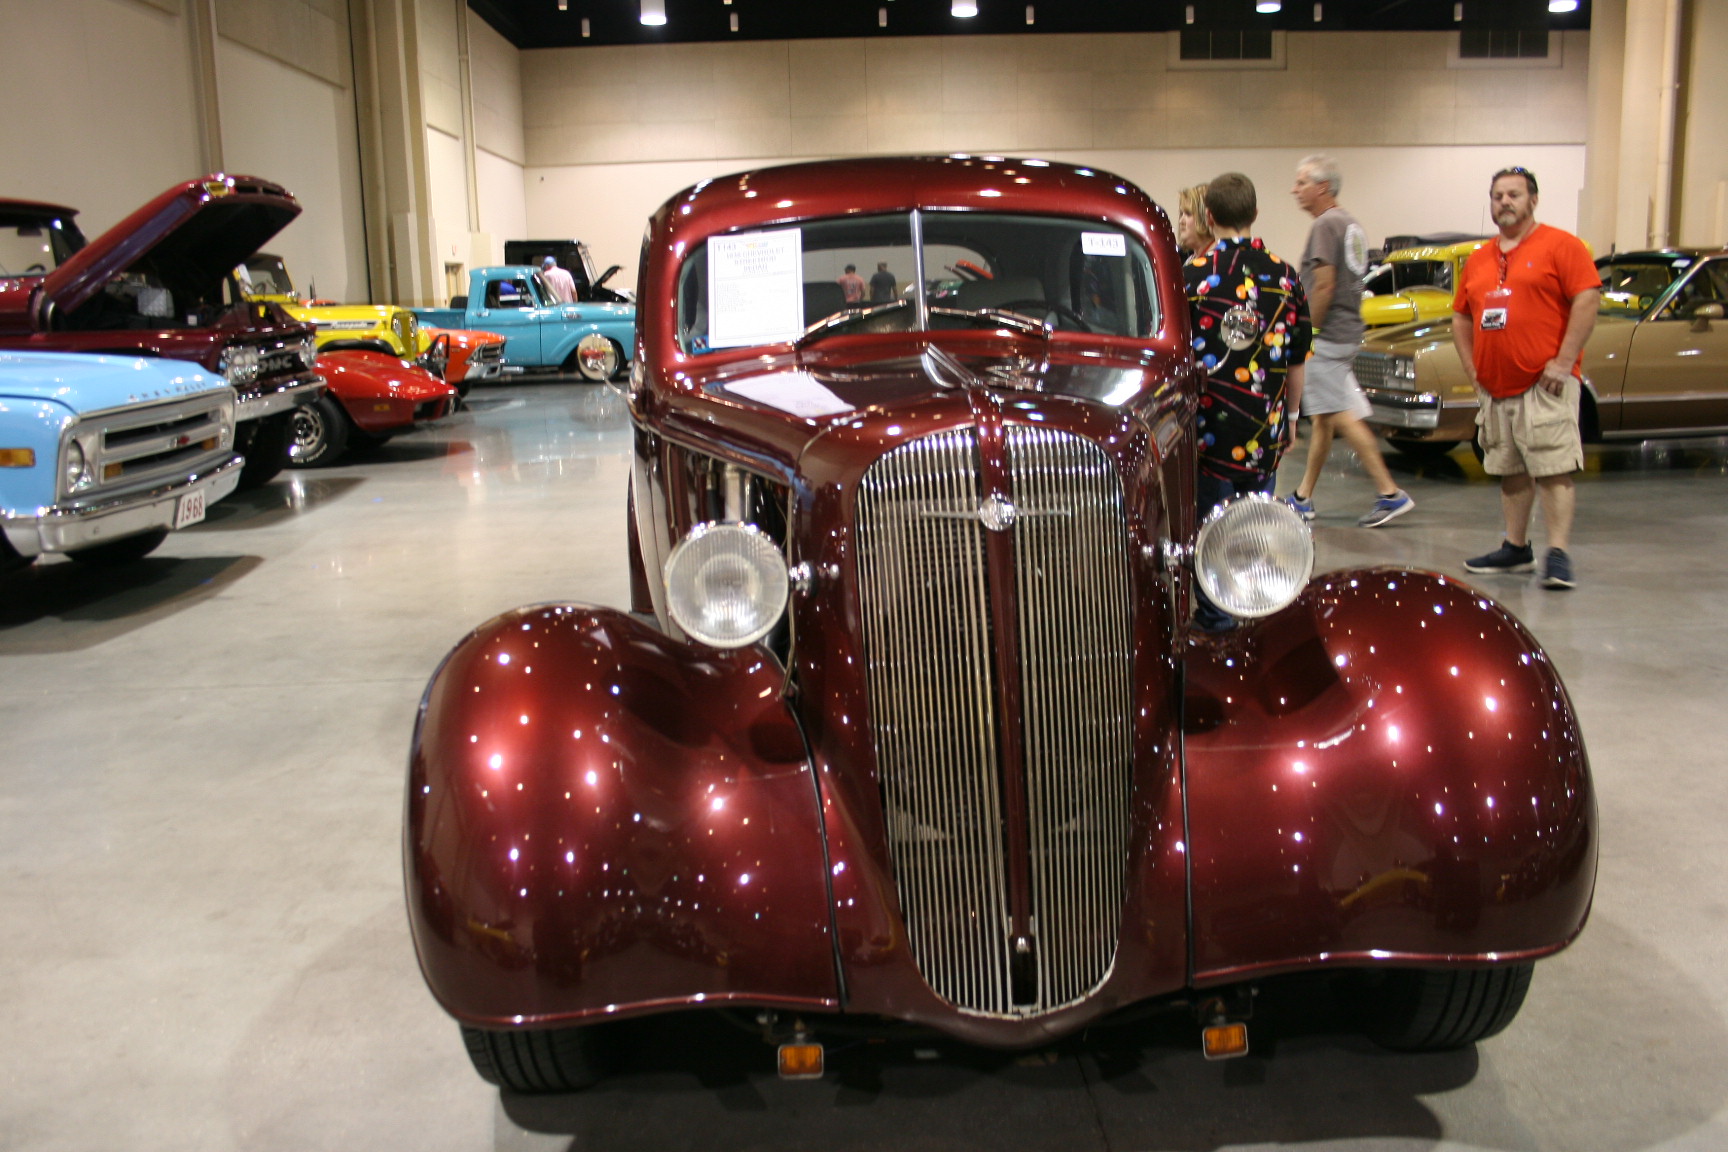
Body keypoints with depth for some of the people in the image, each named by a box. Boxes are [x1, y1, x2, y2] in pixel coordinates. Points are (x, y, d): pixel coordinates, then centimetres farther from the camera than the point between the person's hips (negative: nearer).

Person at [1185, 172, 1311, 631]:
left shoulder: (1191, 275, -9)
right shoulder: (1285, 276, 1)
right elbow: (1297, 359, 8)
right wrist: (1290, 414, 20)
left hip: (1210, 423, -3)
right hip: (1265, 429, 3)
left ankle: (1215, 619, 10)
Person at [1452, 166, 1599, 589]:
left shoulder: (1560, 246, -3)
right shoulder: (1478, 260, 15)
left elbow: (1587, 300, -10)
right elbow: (1460, 317, 21)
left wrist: (1564, 362, -16)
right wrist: (1472, 368, 9)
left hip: (1544, 384, -6)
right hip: (1495, 388, 7)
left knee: (1554, 470, -9)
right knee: (1511, 472, 13)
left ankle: (1558, 555, -9)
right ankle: (1516, 548, 22)